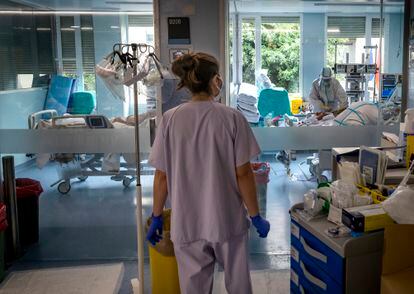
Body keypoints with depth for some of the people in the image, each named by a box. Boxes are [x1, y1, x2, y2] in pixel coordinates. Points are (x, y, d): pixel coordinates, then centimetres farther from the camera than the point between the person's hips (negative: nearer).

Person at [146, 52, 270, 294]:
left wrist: (157, 217, 10)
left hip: (187, 223, 2)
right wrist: (256, 216, 3)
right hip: (228, 220, -1)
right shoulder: (232, 118, -11)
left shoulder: (170, 120, -5)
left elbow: (162, 176, -2)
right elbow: (243, 174, -9)